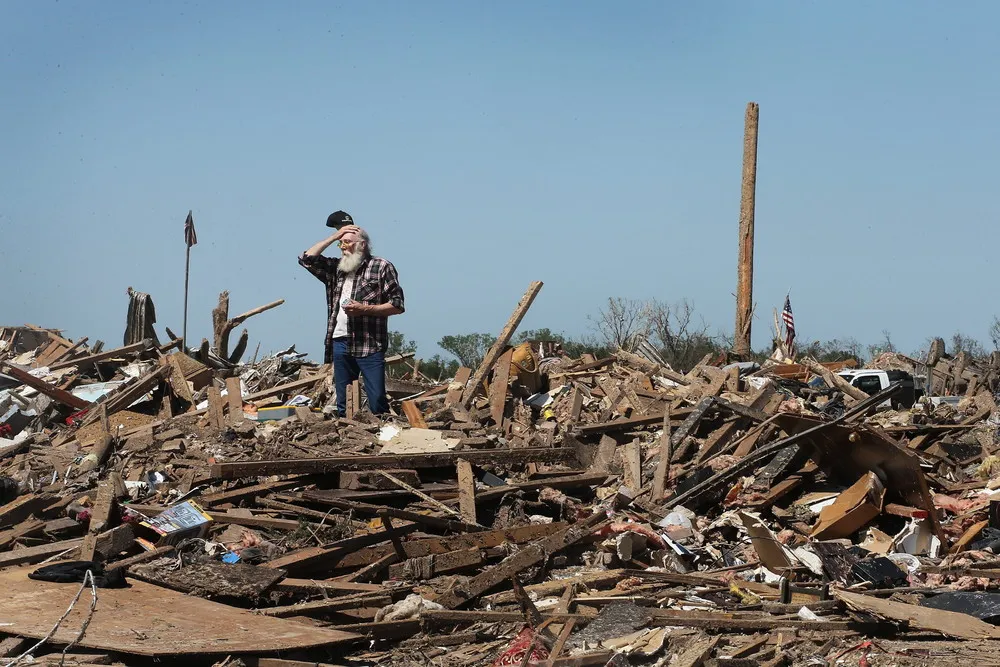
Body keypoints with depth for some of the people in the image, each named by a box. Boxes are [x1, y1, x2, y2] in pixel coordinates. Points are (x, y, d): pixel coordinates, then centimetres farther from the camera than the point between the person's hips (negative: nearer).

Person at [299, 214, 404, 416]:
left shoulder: (382, 267, 1)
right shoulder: (336, 269, 17)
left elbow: (397, 305, -2)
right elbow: (307, 259, 13)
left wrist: (365, 309, -13)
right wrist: (333, 237, 10)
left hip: (370, 345, -5)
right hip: (340, 343, 5)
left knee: (377, 402, -11)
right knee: (343, 405, 7)